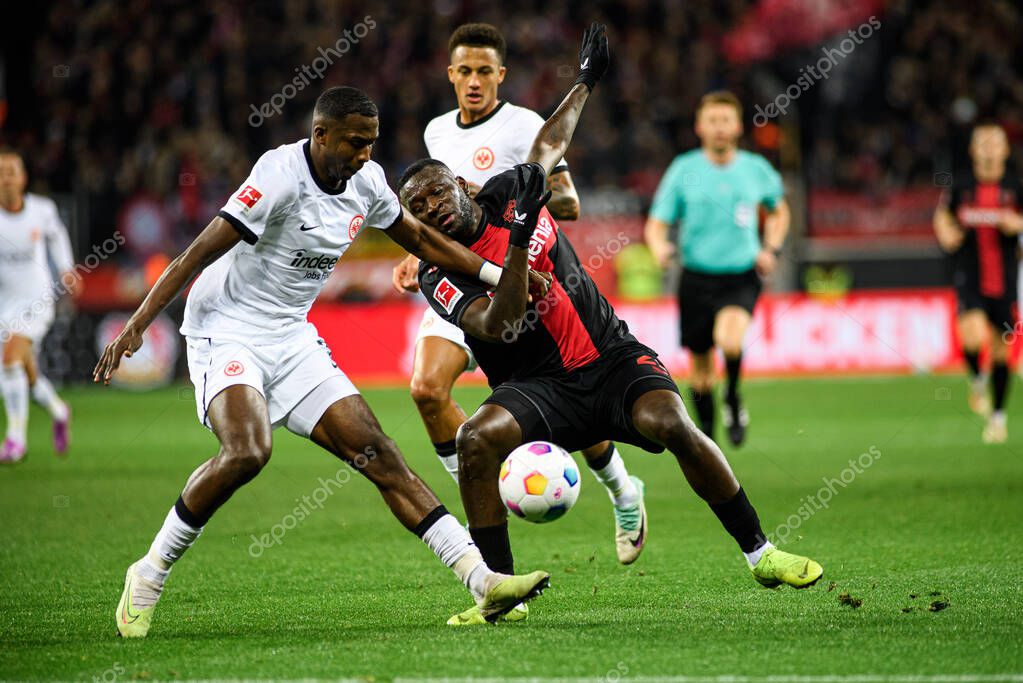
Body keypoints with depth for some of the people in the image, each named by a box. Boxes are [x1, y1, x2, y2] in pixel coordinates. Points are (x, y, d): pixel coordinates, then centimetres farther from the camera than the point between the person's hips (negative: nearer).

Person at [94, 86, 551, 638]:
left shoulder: (365, 181, 3)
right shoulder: (281, 174, -20)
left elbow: (418, 238, 22)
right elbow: (200, 251, -20)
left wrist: (499, 273, 18)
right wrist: (136, 325, -25)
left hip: (293, 342, 7)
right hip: (227, 331, -7)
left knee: (377, 452, -4)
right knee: (247, 452, -31)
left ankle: (483, 582, -9)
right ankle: (148, 578, -13)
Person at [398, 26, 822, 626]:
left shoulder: (507, 193, 4)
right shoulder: (440, 277, -7)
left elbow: (551, 143, 26)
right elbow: (500, 327, -25)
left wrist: (586, 84, 36)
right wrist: (518, 242, -32)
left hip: (612, 357, 2)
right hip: (539, 388, -2)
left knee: (673, 425, -25)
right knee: (477, 439, -31)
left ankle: (761, 554, -12)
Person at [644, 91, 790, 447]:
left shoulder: (756, 169, 3)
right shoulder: (683, 170, -2)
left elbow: (778, 210, 23)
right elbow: (656, 224, -1)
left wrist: (771, 249, 8)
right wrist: (660, 247, -23)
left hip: (742, 276, -1)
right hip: (697, 278, 1)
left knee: (730, 340, -29)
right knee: (701, 366, 7)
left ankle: (733, 400, 0)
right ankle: (706, 434, 28)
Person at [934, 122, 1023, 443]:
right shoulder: (960, 187, 2)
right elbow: (942, 214, 18)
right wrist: (946, 233, -3)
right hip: (969, 277, -1)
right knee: (973, 335, -25)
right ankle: (976, 380, 8)